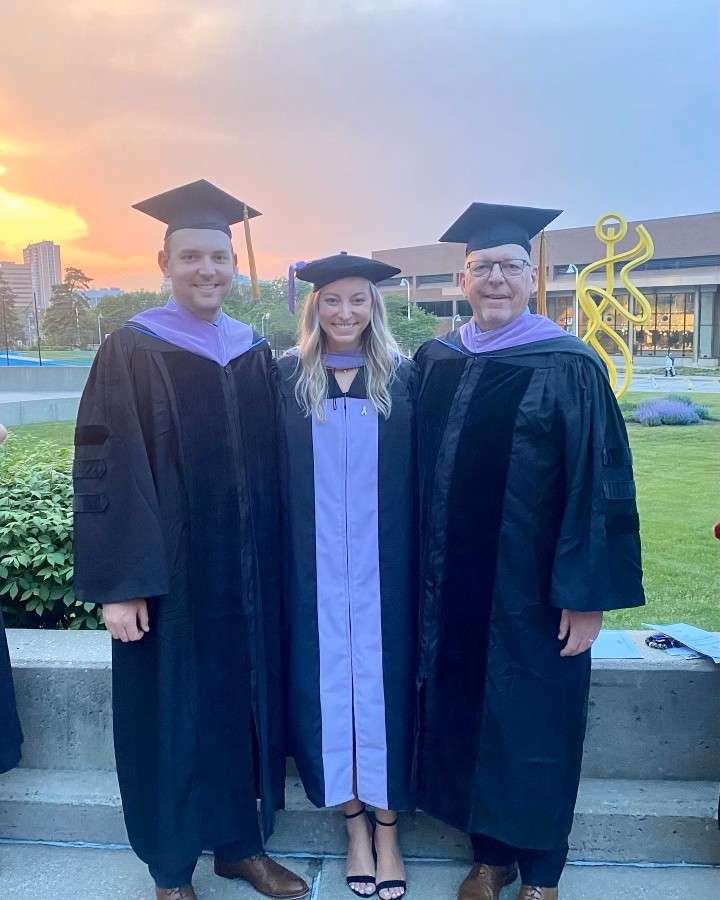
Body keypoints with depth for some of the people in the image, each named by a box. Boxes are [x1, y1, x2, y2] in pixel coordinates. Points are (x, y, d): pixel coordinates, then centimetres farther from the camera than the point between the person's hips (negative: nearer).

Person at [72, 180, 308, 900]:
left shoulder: (255, 354, 7)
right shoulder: (131, 351, -6)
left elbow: (272, 465, 10)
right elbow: (106, 471, -10)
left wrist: (277, 560, 7)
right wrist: (117, 585, -14)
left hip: (247, 574, 5)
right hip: (169, 576, -4)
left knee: (245, 705, 15)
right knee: (170, 715, 9)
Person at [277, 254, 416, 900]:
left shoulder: (402, 377, 3)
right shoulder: (288, 377, 4)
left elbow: (421, 476, 4)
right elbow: (273, 471, 4)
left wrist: (422, 560, -1)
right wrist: (282, 553, -1)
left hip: (383, 560, 0)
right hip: (314, 561, 1)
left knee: (384, 677, 6)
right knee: (327, 678, 7)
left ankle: (387, 827, 23)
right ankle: (355, 823, 26)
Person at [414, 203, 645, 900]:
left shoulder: (567, 366, -9)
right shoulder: (435, 363, 4)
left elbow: (598, 482, -10)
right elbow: (420, 470, 8)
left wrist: (587, 593, -12)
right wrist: (422, 571, 6)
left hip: (531, 584, -4)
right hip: (453, 584, 4)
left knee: (536, 723, 11)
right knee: (465, 713, 15)